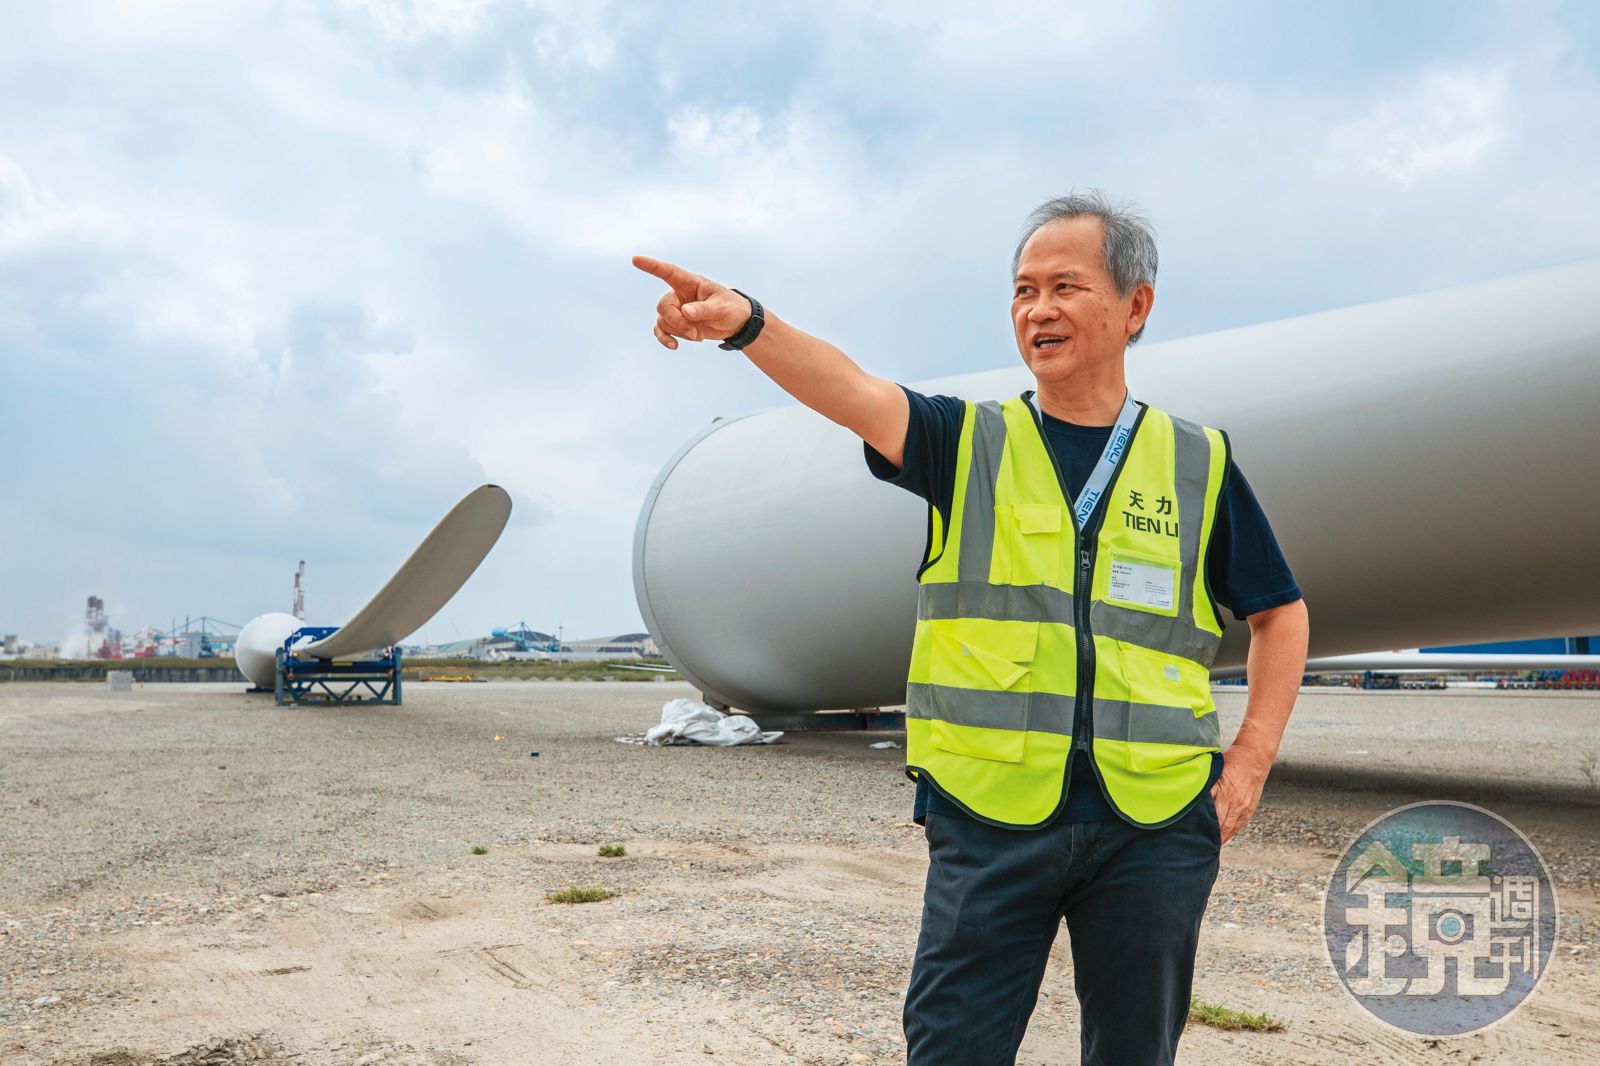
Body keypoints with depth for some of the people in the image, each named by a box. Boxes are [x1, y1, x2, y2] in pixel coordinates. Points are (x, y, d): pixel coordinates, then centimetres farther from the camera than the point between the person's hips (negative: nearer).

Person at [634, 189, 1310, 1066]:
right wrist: (746, 323, -35)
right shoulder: (967, 441, 3)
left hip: (1156, 827, 2)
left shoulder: (1199, 464, 6)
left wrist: (1249, 765, 6)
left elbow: (1280, 612, 15)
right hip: (989, 816, -1)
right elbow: (855, 394, -16)